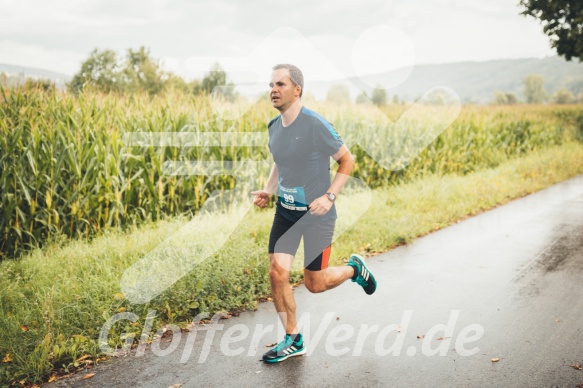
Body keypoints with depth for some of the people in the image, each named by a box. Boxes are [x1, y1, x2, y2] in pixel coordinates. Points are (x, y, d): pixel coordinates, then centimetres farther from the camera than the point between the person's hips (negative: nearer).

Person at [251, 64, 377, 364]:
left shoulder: (315, 125, -18)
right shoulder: (274, 127, 2)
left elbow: (347, 160, -9)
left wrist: (329, 196, -19)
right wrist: (268, 190, 3)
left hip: (316, 214, -6)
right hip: (285, 212, 6)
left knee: (314, 284, 3)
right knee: (277, 273, -3)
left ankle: (354, 269, 35)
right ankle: (293, 340, 16)